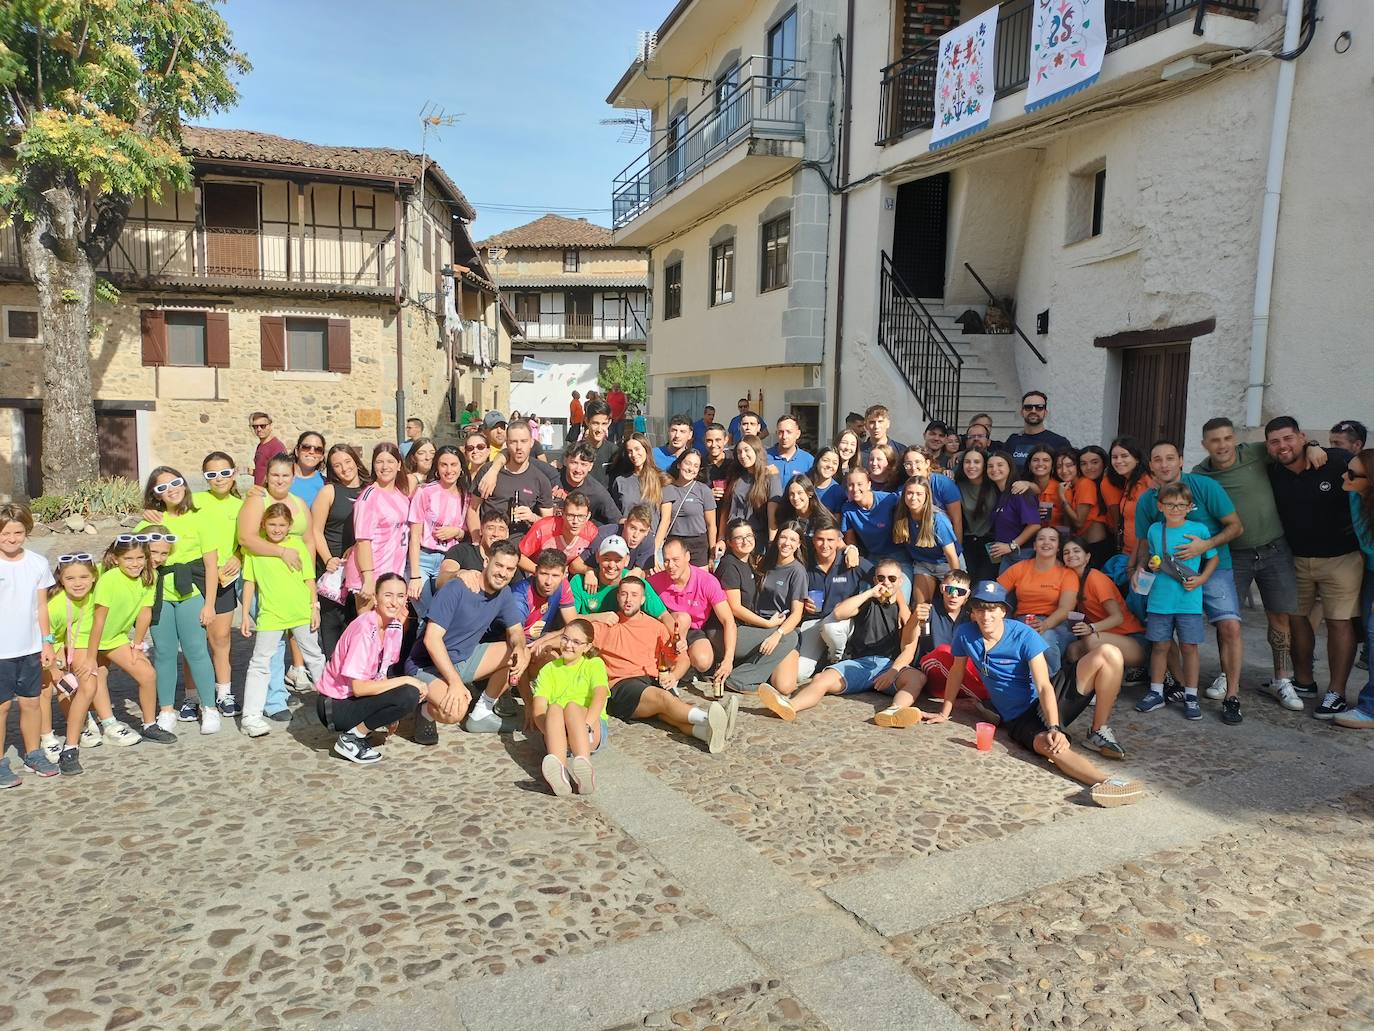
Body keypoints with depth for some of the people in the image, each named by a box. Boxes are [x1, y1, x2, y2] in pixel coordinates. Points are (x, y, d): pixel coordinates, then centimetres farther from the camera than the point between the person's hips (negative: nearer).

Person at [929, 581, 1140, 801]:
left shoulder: (1024, 636, -15)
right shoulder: (965, 635, -8)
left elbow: (1044, 686, -21)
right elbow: (957, 671, 8)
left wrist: (1055, 728, -34)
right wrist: (945, 712, 16)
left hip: (1048, 702, 1)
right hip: (1019, 718, 0)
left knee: (1108, 655, -19)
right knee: (1047, 745, -39)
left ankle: (1099, 733, -10)